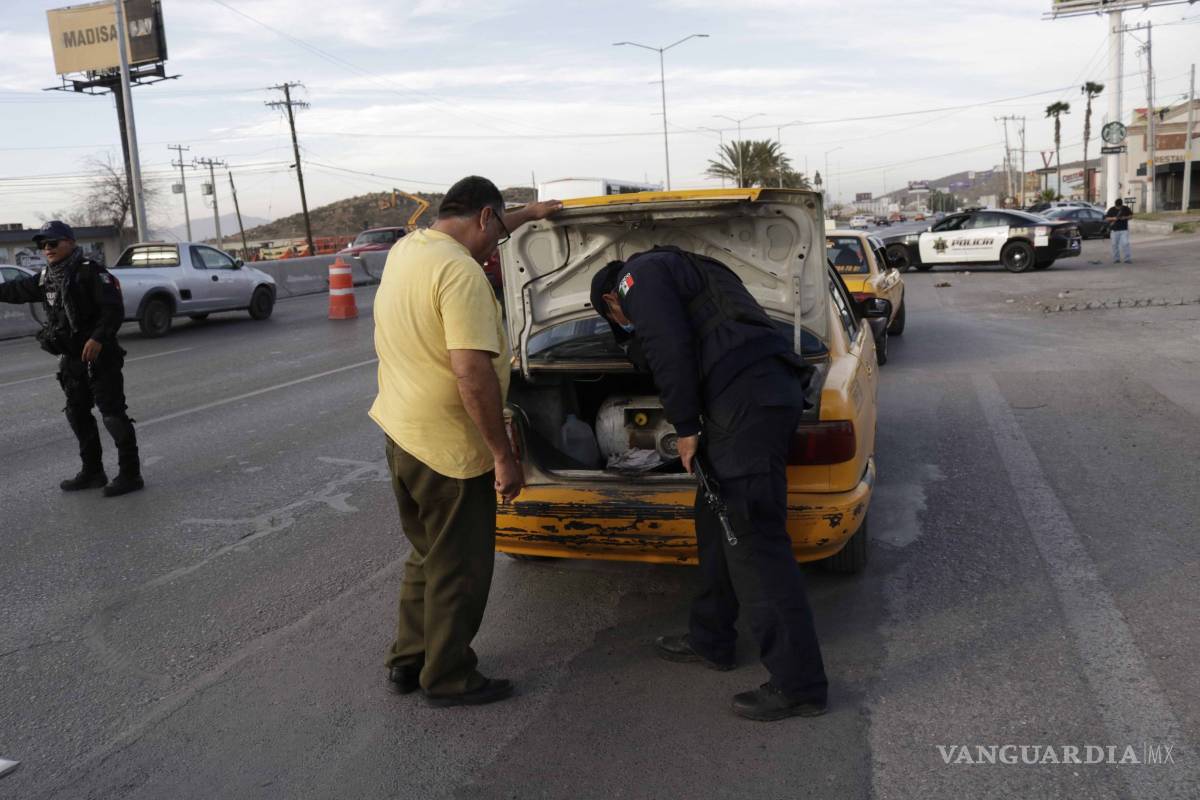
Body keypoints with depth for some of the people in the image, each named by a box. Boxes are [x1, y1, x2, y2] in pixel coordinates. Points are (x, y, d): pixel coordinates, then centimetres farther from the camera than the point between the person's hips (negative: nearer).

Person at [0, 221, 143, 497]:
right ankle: (92, 472, 25)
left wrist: (98, 338, -31)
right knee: (77, 415, 14)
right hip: (70, 359, 9)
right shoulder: (47, 278, 12)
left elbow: (114, 309, -21)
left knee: (113, 414, -8)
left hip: (99, 356, -9)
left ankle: (130, 474, -4)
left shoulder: (91, 272, -12)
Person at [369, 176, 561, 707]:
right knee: (458, 570, 9)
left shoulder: (407, 247, 6)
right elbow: (472, 373, -29)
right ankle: (448, 679, 24)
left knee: (428, 555, 24)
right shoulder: (461, 272, -22)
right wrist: (504, 457, -23)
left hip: (399, 431, 9)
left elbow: (471, 234, 29)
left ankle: (408, 661, 37)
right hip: (448, 448, -9)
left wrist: (530, 213, 36)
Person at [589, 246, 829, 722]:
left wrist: (685, 428, -4)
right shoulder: (680, 272, 35)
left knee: (752, 540, -8)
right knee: (715, 521, 20)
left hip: (749, 398, -10)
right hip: (771, 389, 10)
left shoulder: (640, 274, 5)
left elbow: (671, 349, -10)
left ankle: (798, 686, -2)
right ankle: (710, 640, 33)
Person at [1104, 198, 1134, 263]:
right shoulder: (1111, 210, 3)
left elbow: (1131, 216, 9)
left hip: (1124, 230, -1)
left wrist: (1125, 218, -10)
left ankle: (1128, 259, -6)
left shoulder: (1126, 209, 4)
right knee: (1115, 245, 3)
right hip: (1114, 230, 1)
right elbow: (1106, 219, 4)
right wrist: (1113, 218, -15)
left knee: (1125, 244, -9)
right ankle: (1116, 259, 13)